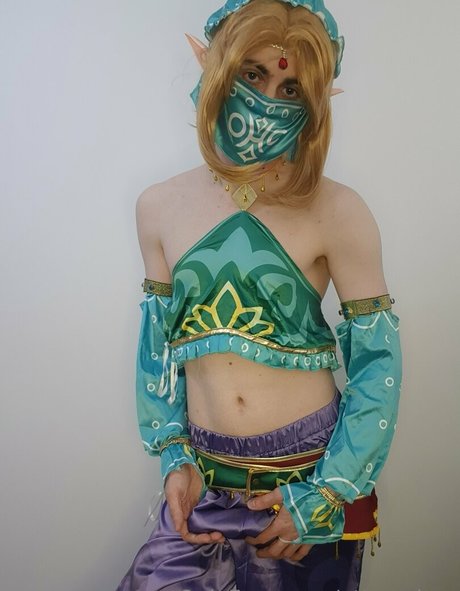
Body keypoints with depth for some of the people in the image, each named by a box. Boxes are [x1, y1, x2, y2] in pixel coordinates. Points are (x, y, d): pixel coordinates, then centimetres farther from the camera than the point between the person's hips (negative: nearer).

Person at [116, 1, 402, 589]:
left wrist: (325, 495, -8)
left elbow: (379, 360, -9)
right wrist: (173, 456, 2)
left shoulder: (337, 212, -13)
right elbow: (157, 343, 6)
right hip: (205, 479, 3)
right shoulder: (160, 207, -2)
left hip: (313, 472, -2)